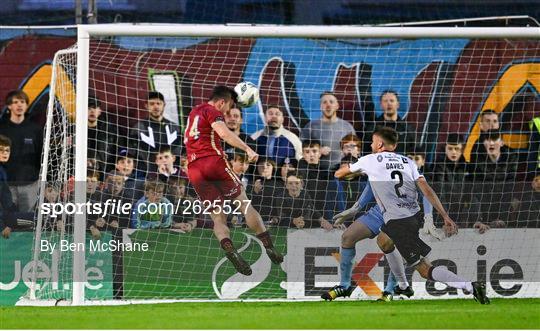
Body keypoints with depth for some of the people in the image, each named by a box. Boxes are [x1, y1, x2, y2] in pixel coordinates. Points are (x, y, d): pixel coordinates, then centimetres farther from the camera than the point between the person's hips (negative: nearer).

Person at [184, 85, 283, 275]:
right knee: (244, 204, 1)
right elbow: (224, 133, -19)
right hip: (214, 161, -7)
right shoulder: (211, 111, -1)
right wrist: (247, 149, -25)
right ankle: (269, 247, -4)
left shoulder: (194, 113, 25)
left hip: (193, 170, 7)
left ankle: (229, 250, -24)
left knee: (218, 217, 2)